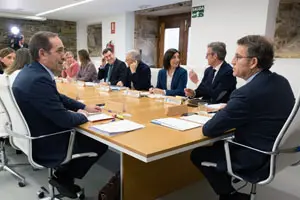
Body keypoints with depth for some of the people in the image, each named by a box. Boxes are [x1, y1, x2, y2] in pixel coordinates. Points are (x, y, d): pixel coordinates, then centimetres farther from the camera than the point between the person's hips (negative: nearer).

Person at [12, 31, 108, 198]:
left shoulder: (31, 71, 1)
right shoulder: (38, 80, -32)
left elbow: (58, 97, 13)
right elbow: (65, 120, -28)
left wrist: (85, 107, 7)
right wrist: (83, 115, -7)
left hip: (37, 137, 9)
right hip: (47, 146, -9)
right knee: (101, 143, 6)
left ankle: (63, 173, 25)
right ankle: (64, 177, 20)